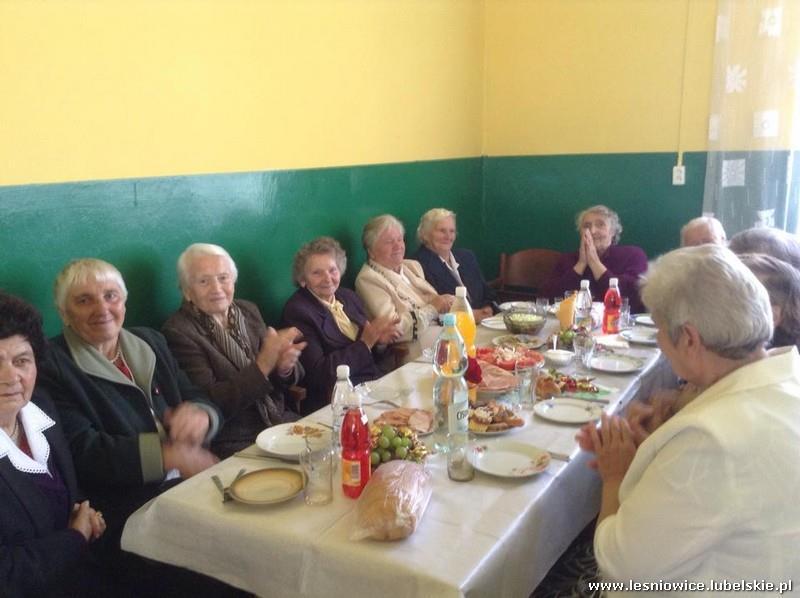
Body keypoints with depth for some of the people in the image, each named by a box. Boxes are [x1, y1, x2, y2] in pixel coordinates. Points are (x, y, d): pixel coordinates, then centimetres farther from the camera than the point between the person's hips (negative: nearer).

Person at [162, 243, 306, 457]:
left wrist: (284, 367, -11)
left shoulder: (248, 311, 9)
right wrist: (263, 365, -24)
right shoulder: (177, 332, -8)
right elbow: (211, 404, -15)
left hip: (281, 421, 6)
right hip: (233, 444, -6)